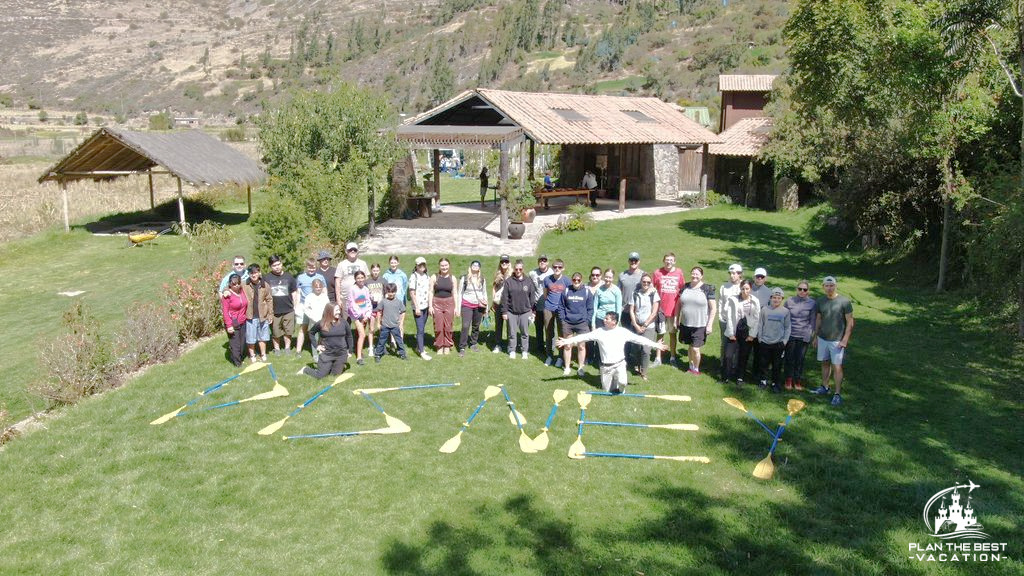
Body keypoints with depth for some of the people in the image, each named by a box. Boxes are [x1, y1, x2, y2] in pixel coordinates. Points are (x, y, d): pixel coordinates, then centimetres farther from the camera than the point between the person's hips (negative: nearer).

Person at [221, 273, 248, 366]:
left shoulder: (242, 291, 3)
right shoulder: (227, 295, -13)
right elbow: (225, 311, -13)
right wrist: (229, 325, -16)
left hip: (243, 323, 6)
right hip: (233, 324, -6)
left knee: (242, 343, 13)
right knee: (235, 344, 0)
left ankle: (240, 358, 31)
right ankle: (237, 363, 9)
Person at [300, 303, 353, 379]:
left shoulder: (343, 322, -4)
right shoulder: (321, 324, -8)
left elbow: (349, 336, 7)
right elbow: (311, 333, 9)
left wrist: (349, 351, 6)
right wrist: (316, 346, 2)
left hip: (341, 354, 2)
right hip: (327, 354, -1)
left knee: (335, 374, 8)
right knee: (319, 376, 2)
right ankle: (305, 369, 30)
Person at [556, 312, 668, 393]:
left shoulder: (623, 332, -5)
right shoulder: (600, 332, -3)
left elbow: (638, 338, -3)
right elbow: (585, 336, -4)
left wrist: (655, 345, -7)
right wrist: (567, 341, -10)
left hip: (619, 364, -2)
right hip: (606, 366, 2)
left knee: (622, 382, -26)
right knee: (607, 390, 5)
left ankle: (620, 391, 10)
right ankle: (613, 380, 38)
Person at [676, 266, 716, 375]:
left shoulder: (707, 289, -7)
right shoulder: (685, 287, 4)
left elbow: (713, 308, -7)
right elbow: (679, 304, 12)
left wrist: (710, 324, -11)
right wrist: (676, 319, 10)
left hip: (700, 325, -4)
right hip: (685, 324, 4)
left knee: (695, 349, -4)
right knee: (690, 347, 14)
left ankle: (696, 369, 17)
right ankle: (691, 367, 30)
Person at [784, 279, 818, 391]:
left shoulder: (812, 303, -1)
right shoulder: (789, 301, 1)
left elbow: (812, 321, 3)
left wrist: (810, 334, -4)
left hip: (803, 336, -1)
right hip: (790, 335, 1)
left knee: (800, 359, 6)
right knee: (789, 358, 7)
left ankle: (798, 381, 20)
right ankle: (789, 380, 21)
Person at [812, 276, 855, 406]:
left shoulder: (844, 301, -11)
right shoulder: (820, 301, 3)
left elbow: (850, 322, -8)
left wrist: (845, 340, -12)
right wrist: (815, 337, 13)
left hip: (837, 340, -5)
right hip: (822, 338, 5)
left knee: (837, 367, -4)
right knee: (825, 363, 14)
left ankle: (837, 394, 3)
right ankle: (825, 387, 28)